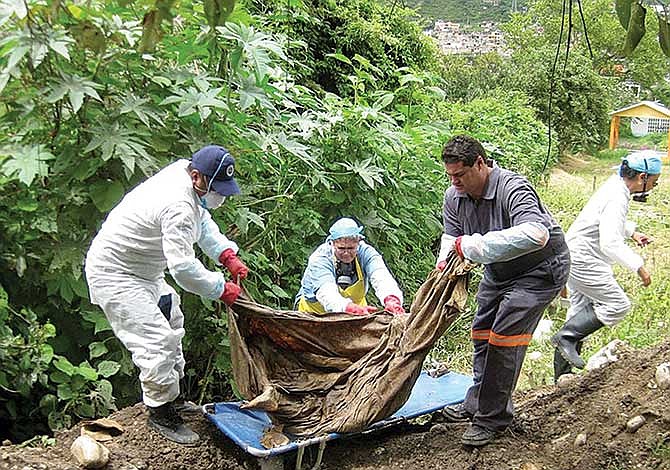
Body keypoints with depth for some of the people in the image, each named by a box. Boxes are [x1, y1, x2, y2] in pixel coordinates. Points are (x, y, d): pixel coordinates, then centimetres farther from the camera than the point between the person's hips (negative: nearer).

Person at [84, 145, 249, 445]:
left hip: (142, 270, 11)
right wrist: (221, 289, -21)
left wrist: (228, 255, 0)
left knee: (172, 323, 23)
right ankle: (161, 414, 3)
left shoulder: (181, 170, -3)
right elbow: (183, 267, -35)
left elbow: (203, 221, 12)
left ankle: (172, 393, 37)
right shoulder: (179, 206, -34)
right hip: (114, 274, -11)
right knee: (156, 341, -15)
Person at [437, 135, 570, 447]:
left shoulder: (512, 188, -35)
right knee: (482, 332, 13)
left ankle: (491, 420, -3)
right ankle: (477, 404, 30)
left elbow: (536, 234, -52)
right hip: (499, 270, 9)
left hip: (539, 269, -8)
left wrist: (475, 245, -52)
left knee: (504, 337, -14)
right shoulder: (454, 196, -10)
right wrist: (445, 260, -29)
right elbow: (452, 235, -5)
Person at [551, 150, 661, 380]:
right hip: (584, 261, -11)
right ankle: (566, 336, -6)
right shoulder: (617, 198, -23)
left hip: (576, 256, 11)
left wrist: (632, 232, 22)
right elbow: (610, 243, -31)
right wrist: (638, 266, -29)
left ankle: (562, 373, 21)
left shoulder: (614, 185, 8)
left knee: (581, 309, 14)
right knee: (618, 305, -8)